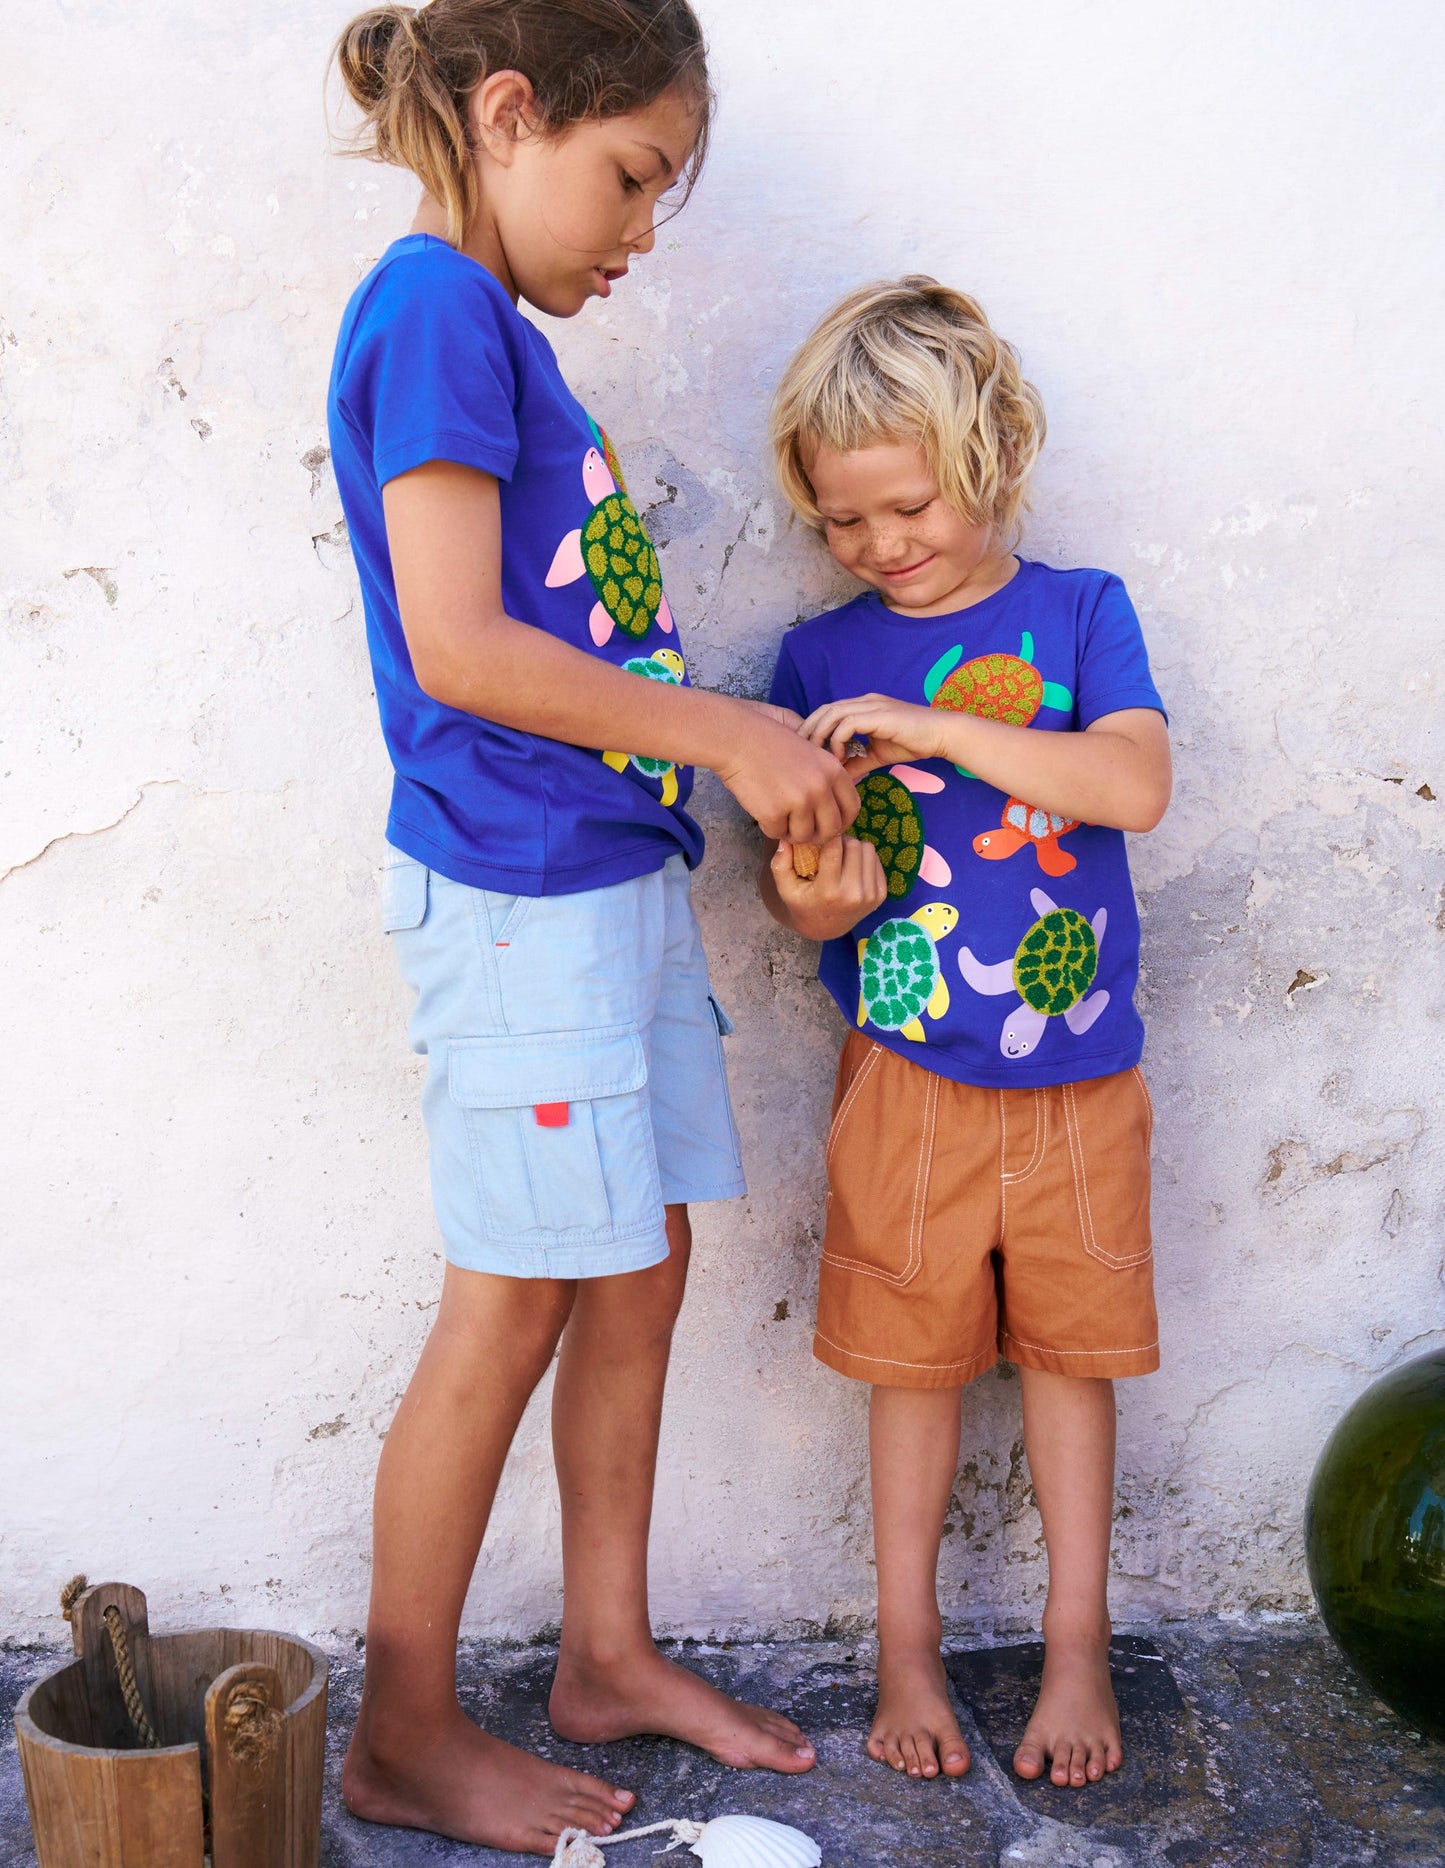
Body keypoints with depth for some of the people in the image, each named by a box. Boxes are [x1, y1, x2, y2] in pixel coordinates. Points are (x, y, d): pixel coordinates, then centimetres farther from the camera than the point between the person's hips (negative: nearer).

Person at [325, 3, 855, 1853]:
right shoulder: (434, 307, -12)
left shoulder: (494, 328, 15)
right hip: (514, 889, -9)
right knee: (513, 1308, 0)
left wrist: (754, 748, 9)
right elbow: (459, 646, -21)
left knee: (639, 1275, 14)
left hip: (610, 872, 9)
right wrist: (725, 733, -15)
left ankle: (609, 1652, 31)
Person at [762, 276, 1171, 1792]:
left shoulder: (1078, 612, 1)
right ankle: (907, 1649, 25)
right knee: (915, 1353, 9)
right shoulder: (822, 657, 3)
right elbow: (789, 868, 4)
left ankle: (1078, 1647, 26)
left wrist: (933, 727, -22)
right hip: (904, 1070, 1)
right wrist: (810, 898, -21)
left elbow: (1136, 785, -15)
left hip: (1075, 1068, 0)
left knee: (1070, 1345, 10)